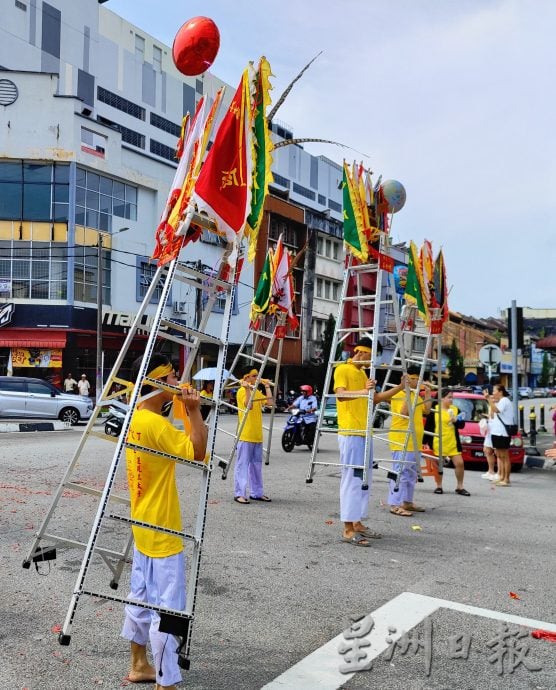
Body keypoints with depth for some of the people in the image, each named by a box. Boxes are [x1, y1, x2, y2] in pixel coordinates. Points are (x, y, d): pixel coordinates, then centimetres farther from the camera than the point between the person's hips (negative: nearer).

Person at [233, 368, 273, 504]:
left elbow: (269, 403, 2)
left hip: (257, 435, 8)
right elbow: (249, 405, -23)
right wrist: (248, 389, -27)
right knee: (243, 464, -6)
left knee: (256, 465, 12)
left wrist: (267, 386, 6)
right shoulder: (242, 391, -8)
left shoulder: (257, 392, 15)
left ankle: (257, 493, 19)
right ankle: (239, 494, -2)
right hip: (245, 435, -8)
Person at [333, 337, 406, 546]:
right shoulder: (342, 369, -7)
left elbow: (376, 398, 26)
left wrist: (399, 387, 19)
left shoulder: (362, 373, 21)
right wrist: (363, 391, -39)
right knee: (351, 478, -10)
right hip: (350, 433, -9)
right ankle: (348, 530, -8)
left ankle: (358, 523, 20)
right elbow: (340, 394, -23)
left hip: (364, 433, 9)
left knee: (364, 478, 11)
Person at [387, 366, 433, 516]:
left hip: (414, 442, 10)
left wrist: (428, 395, 12)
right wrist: (408, 394, -24)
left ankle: (407, 501, 23)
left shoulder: (416, 395, 17)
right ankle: (395, 504, -10)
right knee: (400, 473, -12)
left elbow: (426, 411, 21)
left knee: (411, 474, 14)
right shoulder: (399, 394, -11)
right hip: (401, 441, -10)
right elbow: (403, 412, -23)